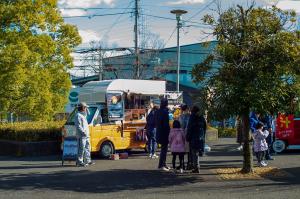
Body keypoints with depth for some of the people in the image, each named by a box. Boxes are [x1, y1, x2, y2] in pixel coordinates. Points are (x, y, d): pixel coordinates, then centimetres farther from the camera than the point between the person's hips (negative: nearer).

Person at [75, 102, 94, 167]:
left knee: (87, 148, 13)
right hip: (81, 136, -10)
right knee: (81, 149, -9)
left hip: (86, 136, 10)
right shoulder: (78, 115, -10)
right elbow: (78, 126, -18)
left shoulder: (83, 115, 22)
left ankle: (87, 160, 20)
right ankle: (80, 162, -6)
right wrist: (83, 132, -23)